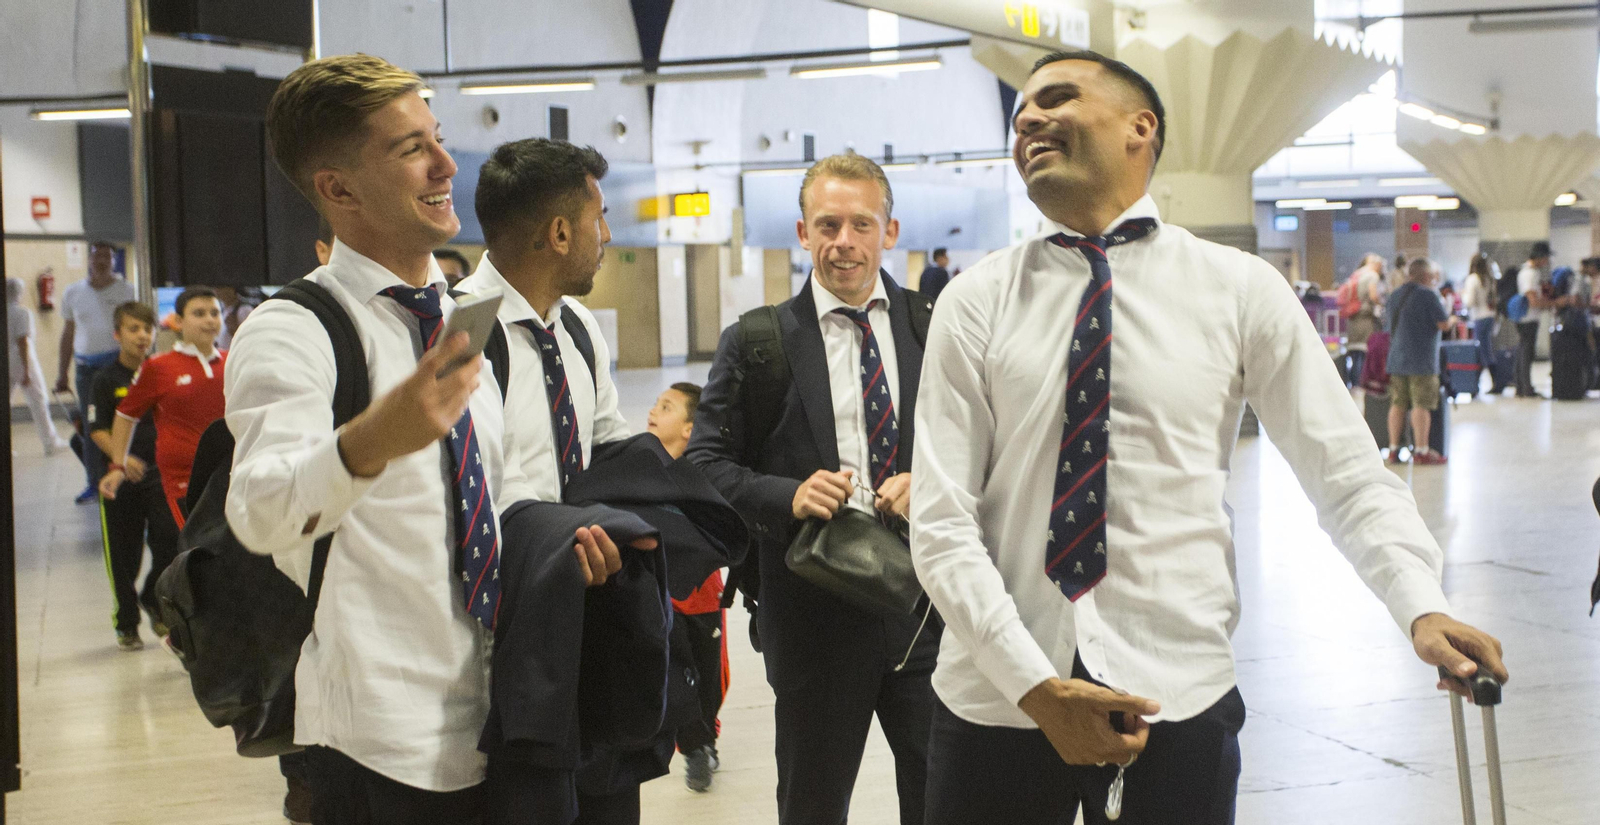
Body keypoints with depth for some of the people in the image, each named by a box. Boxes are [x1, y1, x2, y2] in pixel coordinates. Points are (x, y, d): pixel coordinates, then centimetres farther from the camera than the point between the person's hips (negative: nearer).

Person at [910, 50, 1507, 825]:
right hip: (999, 698, 1)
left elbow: (1347, 472, 0)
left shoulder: (1240, 289, 1)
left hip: (1177, 698, 0)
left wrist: (1422, 606, -17)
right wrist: (1035, 685, -14)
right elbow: (941, 519, -4)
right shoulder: (975, 303, 1)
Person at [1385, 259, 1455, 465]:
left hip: (1396, 359, 7)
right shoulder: (1428, 295, -11)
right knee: (1422, 405, -4)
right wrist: (1452, 318, 12)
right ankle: (1421, 450, -4)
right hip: (1422, 361, -7)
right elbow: (1444, 324, -11)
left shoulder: (1395, 295, 12)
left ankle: (1393, 449, 11)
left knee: (1397, 404, 9)